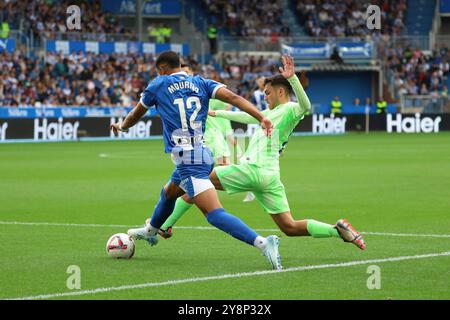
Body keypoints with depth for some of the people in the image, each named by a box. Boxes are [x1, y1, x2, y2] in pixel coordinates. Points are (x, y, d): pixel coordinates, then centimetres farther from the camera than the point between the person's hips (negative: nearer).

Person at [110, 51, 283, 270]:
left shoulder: (158, 85, 4)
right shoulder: (201, 83, 13)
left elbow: (136, 114, 20)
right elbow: (232, 97, -4)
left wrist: (121, 126, 41)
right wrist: (262, 118, -13)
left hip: (187, 159, -8)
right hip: (203, 154, 8)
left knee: (214, 214, -18)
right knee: (167, 193, 34)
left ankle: (263, 243, -36)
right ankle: (150, 232, 60)